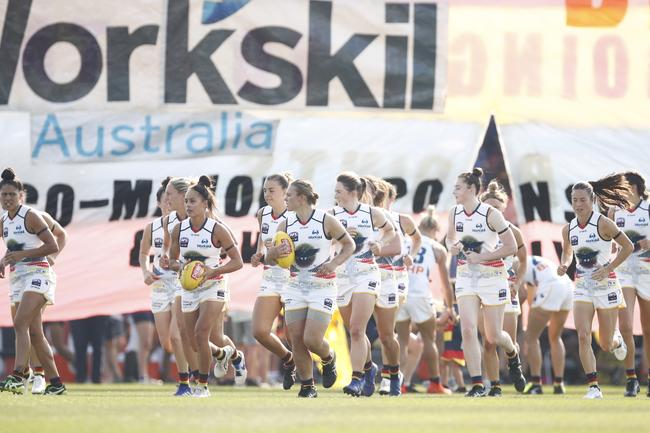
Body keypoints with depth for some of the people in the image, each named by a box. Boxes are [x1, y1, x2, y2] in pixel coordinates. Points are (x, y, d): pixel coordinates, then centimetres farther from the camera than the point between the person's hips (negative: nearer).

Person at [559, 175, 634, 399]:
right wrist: (564, 265, -3)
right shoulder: (568, 229, 2)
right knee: (583, 336, -16)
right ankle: (593, 388, -12)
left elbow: (628, 247, -6)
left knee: (606, 345, 5)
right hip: (582, 286, 3)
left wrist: (608, 268, -14)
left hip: (606, 284, -3)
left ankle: (617, 339, 44)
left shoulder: (603, 224, -12)